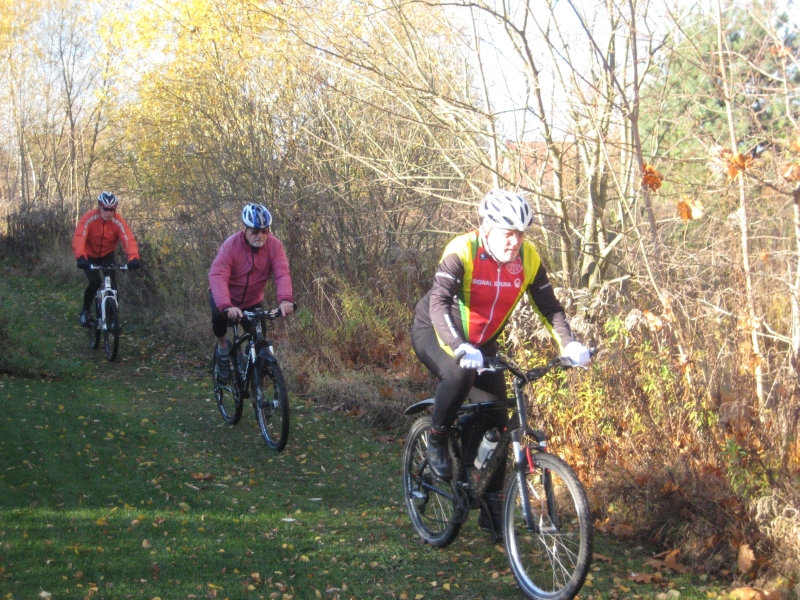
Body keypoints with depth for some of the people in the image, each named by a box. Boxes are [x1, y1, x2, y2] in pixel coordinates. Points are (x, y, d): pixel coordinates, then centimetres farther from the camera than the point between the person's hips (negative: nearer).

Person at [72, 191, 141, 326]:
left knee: (112, 283, -12)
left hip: (107, 254, 2)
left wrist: (133, 258, -51)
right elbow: (78, 238, -39)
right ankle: (85, 310, 5)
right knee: (94, 282, -20)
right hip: (90, 255, -2)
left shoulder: (118, 221, -22)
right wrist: (80, 257, -55)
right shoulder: (88, 218, -27)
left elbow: (128, 239, -33)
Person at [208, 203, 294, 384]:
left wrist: (285, 299, -53)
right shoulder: (231, 245, -27)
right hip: (227, 296, -3)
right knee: (219, 313, -33)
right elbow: (217, 276, -38)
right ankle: (222, 347, -4)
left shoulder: (274, 245, -20)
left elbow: (282, 273, -32)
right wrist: (226, 306, -55)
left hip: (252, 301, 3)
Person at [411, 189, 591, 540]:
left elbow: (549, 306, -9)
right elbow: (439, 303, -38)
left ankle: (491, 504, 12)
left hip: (482, 342, 5)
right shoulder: (462, 252, -28)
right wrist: (461, 349, -53)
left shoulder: (528, 259, -13)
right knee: (459, 374, -38)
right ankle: (436, 441, -11)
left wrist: (569, 344, -27)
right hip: (434, 332, -5)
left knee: (496, 420, -2)